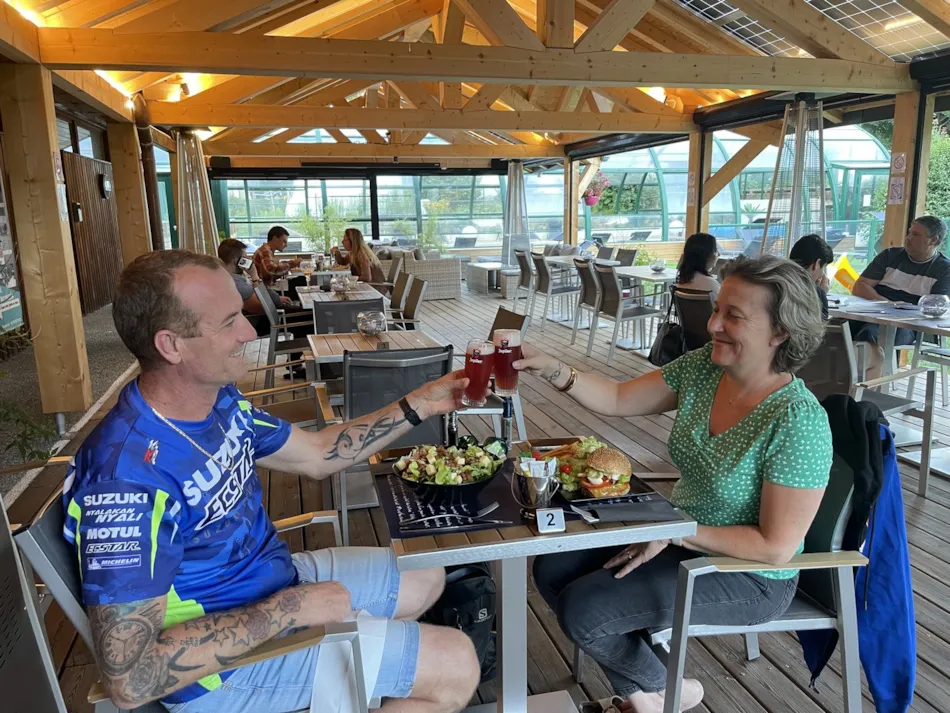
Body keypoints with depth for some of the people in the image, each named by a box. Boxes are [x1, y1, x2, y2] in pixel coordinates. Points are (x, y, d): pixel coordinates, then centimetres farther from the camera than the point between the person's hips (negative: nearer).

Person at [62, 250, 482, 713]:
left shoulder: (220, 401, -5)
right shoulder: (129, 480, -33)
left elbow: (316, 455, 8)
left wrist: (419, 405, 2)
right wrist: (289, 609, -27)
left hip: (279, 579, 8)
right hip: (223, 660, -8)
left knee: (427, 578, 20)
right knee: (456, 666, -7)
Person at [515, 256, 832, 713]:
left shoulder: (798, 420, -27)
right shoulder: (703, 368, -8)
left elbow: (776, 547, -24)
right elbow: (618, 400, -3)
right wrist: (551, 369, -18)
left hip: (749, 575, -7)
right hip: (680, 538, 7)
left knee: (582, 610, -15)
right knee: (554, 569, 1)